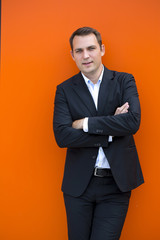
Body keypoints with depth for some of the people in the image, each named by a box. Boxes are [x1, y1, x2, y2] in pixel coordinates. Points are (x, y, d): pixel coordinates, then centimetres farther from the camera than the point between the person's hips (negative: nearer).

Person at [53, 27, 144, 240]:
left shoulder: (124, 81, 0)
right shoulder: (65, 90, 0)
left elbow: (133, 121, -17)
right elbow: (62, 136, -13)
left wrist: (85, 123, -14)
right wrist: (111, 130, -15)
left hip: (116, 183, -1)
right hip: (78, 183, 1)